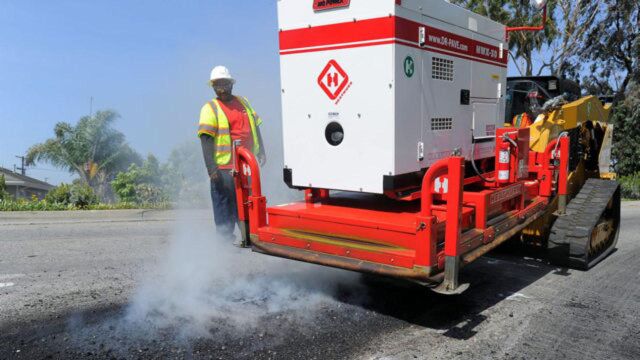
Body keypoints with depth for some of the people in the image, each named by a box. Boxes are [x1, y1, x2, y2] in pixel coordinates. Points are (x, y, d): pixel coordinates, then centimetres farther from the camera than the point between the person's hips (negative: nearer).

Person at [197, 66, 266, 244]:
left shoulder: (243, 102, 16)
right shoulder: (210, 108, -4)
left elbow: (255, 127, 22)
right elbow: (206, 139, -12)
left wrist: (261, 151, 15)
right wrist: (211, 168, -20)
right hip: (224, 167, -6)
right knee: (225, 203, 1)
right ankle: (225, 238, 13)